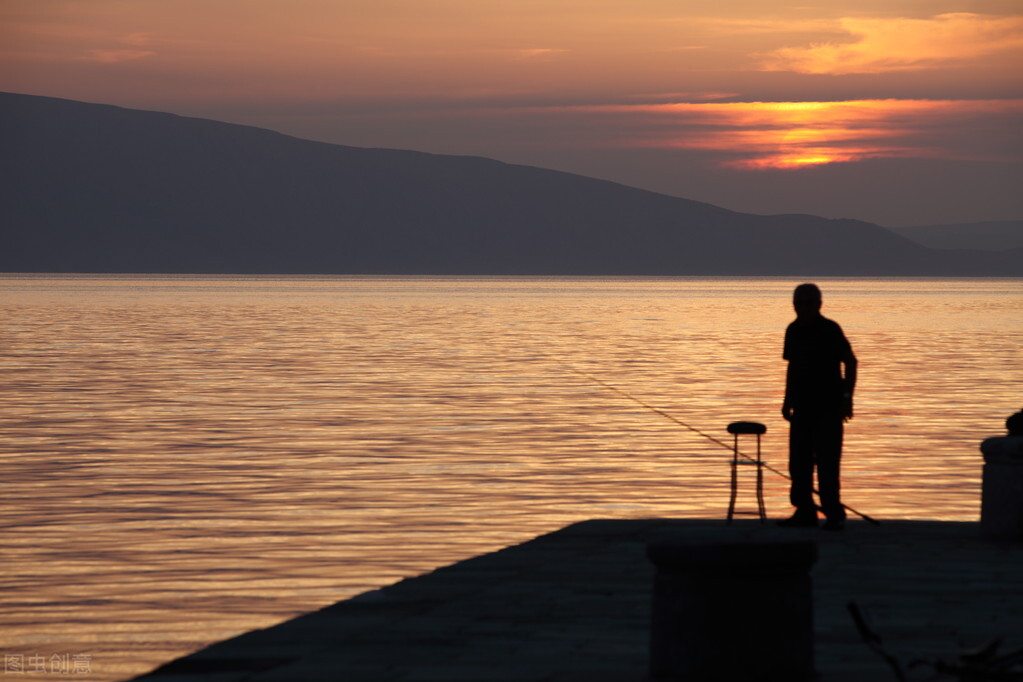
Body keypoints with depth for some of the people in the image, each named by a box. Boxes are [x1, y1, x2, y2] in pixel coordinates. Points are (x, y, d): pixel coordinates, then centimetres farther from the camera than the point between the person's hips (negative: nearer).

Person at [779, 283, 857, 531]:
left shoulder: (829, 329, -9)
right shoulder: (794, 330, 12)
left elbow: (850, 362, -8)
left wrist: (847, 397, -13)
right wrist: (788, 399, 19)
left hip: (828, 405, -7)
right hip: (803, 405, 7)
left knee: (826, 461, -10)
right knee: (799, 461, 7)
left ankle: (834, 514, -6)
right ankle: (804, 512, 12)